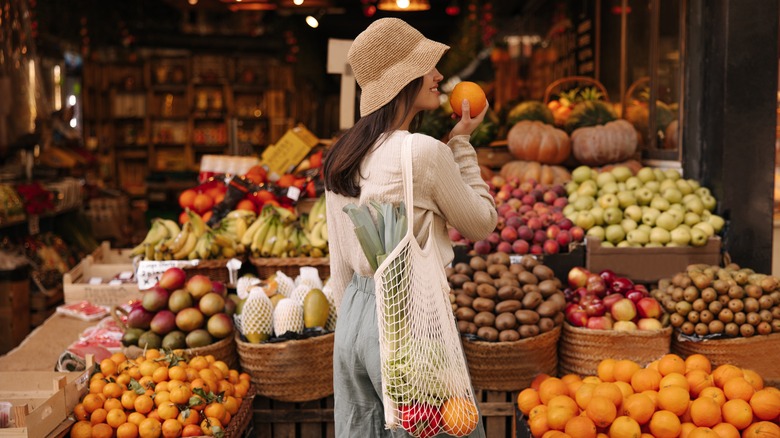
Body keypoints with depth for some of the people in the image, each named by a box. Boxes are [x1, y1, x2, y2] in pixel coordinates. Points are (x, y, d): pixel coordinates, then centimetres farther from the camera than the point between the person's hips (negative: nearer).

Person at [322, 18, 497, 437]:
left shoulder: (340, 156, 6)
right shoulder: (425, 151, -16)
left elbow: (339, 261, 11)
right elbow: (482, 223, -1)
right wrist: (461, 144, 5)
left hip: (354, 313, 8)